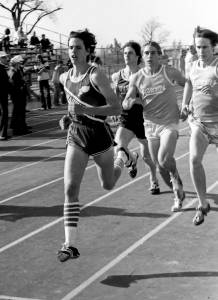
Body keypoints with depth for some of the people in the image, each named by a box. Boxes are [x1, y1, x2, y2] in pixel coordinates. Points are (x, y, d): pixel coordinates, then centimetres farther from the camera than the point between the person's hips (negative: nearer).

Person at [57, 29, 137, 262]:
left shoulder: (96, 75, -15)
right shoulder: (64, 78, 4)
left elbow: (116, 108, -19)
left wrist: (86, 110, -29)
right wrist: (68, 117, 7)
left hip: (99, 134, -4)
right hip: (76, 136, 4)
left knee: (108, 185, 17)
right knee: (70, 189, -12)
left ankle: (124, 156, 50)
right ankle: (70, 245, -11)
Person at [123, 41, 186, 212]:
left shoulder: (170, 72, -8)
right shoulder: (137, 78, -1)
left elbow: (187, 84, 9)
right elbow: (125, 104, -1)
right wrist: (132, 101, -24)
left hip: (169, 123, -4)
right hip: (150, 124, 4)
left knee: (164, 160, -21)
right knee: (158, 163, 10)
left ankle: (177, 179, 11)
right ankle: (178, 192, 34)